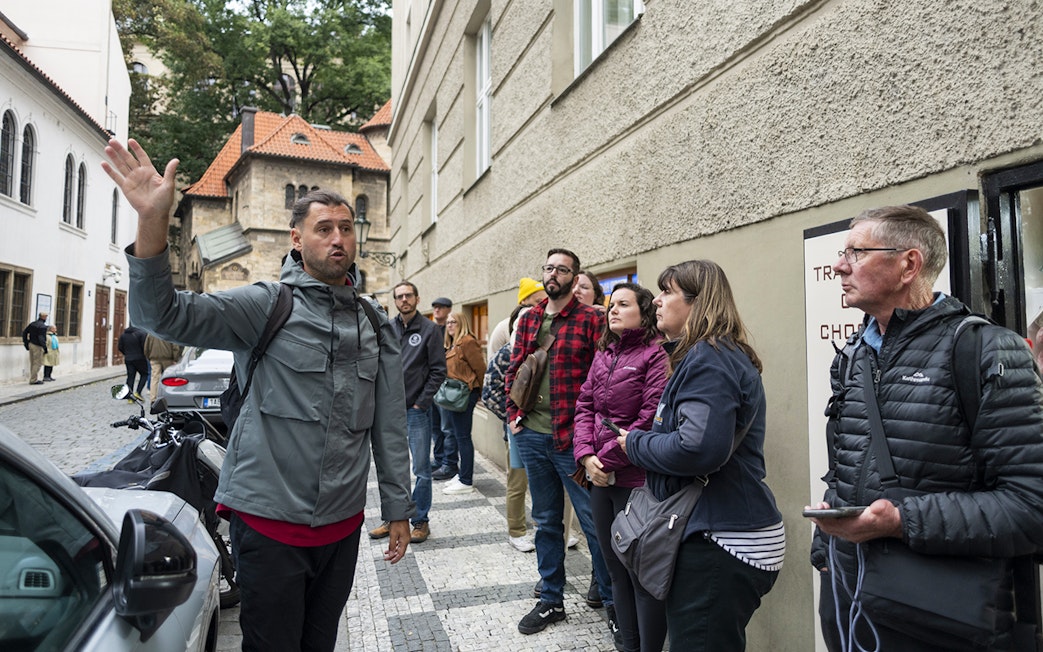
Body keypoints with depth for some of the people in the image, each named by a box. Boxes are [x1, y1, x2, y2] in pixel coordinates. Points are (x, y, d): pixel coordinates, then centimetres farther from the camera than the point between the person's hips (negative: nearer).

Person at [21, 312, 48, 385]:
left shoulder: (32, 324, 9)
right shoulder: (43, 326, -16)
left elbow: (24, 333, 12)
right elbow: (41, 338, -22)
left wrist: (26, 343, 16)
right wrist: (45, 348, -15)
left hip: (31, 344, 9)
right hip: (37, 346, -9)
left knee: (32, 363, 14)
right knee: (38, 363, -2)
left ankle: (33, 379, 21)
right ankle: (33, 380, 0)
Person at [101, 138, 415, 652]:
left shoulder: (376, 326, 6)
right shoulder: (266, 305, -6)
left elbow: (390, 426, 7)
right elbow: (163, 315, -19)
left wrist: (398, 509, 9)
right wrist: (153, 223, -34)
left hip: (342, 526, 4)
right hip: (269, 521, -4)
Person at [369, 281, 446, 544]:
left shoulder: (429, 329, -5)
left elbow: (438, 370, -7)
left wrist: (422, 402, -11)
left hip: (417, 411, -4)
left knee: (422, 470, 4)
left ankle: (421, 521, 19)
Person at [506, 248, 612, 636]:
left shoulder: (591, 320, -7)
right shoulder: (528, 320, 10)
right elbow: (514, 370, 14)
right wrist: (513, 414, 5)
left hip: (571, 439, -5)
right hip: (531, 436, 6)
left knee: (593, 520, 5)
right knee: (546, 521, 17)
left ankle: (611, 596, 27)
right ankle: (551, 601, 33)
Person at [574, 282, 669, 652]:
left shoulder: (657, 354, -11)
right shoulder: (603, 355, 13)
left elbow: (651, 419, -18)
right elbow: (585, 406, 10)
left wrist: (609, 459, -14)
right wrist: (587, 455, -4)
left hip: (636, 481, -8)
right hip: (601, 479, 8)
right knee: (616, 567, 18)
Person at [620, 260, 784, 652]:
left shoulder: (708, 359, -17)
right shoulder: (706, 355, 14)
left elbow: (699, 448, -29)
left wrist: (634, 442, -14)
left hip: (722, 542, -10)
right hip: (715, 534, 10)